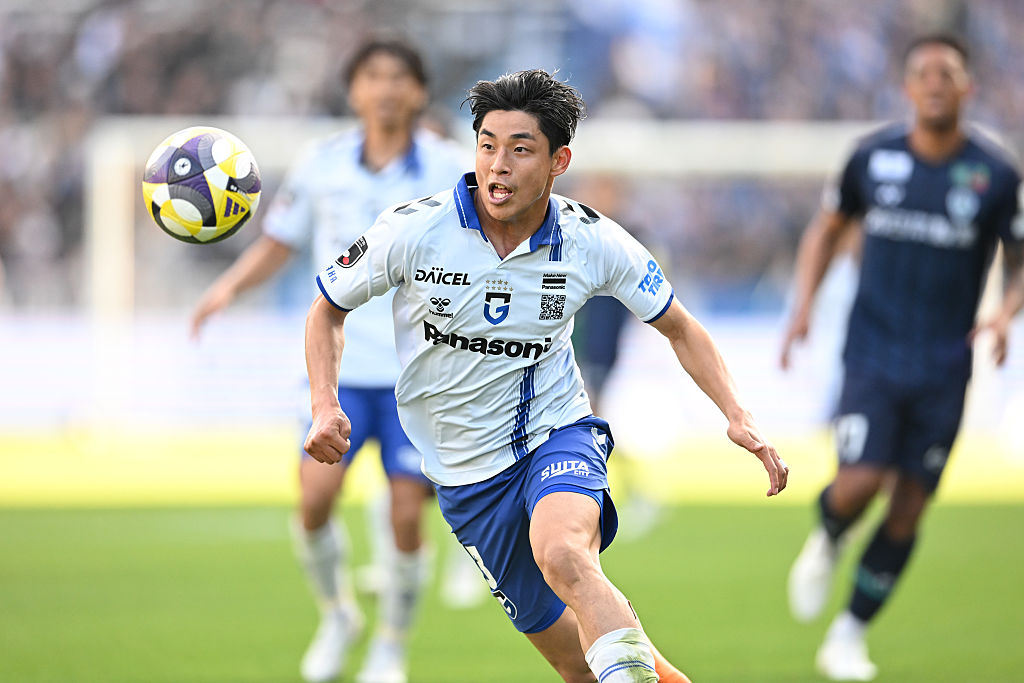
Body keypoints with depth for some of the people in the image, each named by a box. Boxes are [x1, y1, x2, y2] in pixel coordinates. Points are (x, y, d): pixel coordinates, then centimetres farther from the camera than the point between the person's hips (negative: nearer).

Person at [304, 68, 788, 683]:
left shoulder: (594, 242, -10)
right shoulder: (413, 230, -14)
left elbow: (681, 330, 5)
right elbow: (329, 310, 2)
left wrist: (738, 417, -9)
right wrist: (326, 407, -14)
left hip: (557, 436, -1)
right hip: (467, 472, 1)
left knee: (563, 557, -37)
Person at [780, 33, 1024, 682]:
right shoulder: (874, 157, -1)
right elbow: (829, 227, 15)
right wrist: (805, 301, 3)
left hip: (944, 367, 0)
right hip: (873, 354, 0)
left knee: (909, 507, 2)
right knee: (861, 482, -17)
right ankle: (827, 540, 19)